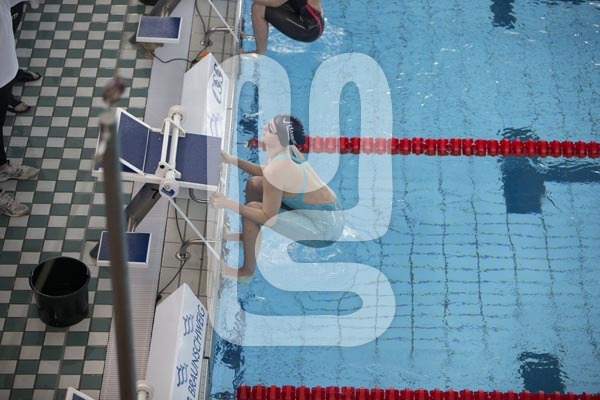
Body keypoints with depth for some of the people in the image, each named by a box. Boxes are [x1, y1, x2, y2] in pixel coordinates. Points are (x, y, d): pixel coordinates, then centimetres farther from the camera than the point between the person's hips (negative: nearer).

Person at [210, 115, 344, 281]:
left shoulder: (276, 169, -29)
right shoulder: (288, 149, -4)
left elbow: (268, 218, -22)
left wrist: (229, 204, -21)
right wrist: (233, 160, 9)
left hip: (324, 229, -9)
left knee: (251, 208, -14)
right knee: (254, 184, 11)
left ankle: (247, 271, 5)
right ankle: (248, 234, 34)